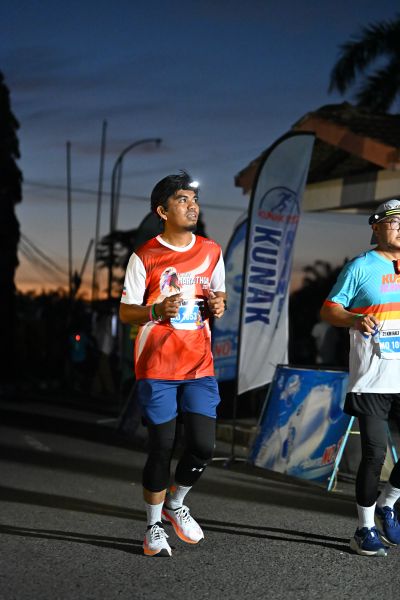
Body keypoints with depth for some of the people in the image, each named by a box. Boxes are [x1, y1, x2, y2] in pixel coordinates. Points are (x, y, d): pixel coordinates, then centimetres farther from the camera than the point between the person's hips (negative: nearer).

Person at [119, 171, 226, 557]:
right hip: (157, 369, -3)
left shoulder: (211, 252, 8)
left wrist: (218, 305, -4)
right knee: (161, 448, 0)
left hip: (199, 366, 4)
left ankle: (175, 504, 26)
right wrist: (157, 311, -22)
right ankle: (154, 526, 18)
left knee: (203, 445, -2)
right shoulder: (145, 257, -5)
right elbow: (125, 312, -3)